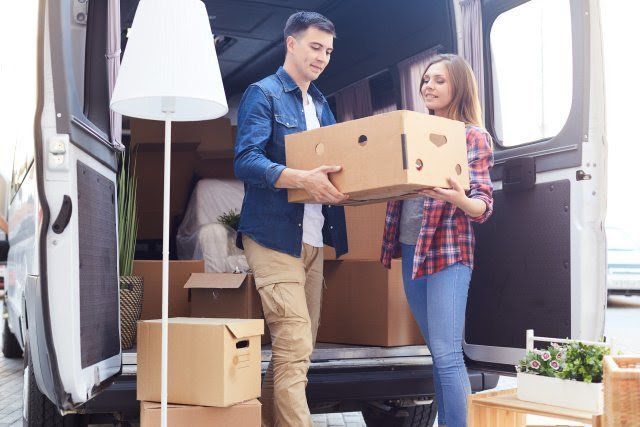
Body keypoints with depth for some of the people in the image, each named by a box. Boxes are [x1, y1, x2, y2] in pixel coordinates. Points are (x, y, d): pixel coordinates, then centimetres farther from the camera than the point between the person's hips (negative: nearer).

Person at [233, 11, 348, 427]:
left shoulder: (320, 104, 21)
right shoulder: (263, 93, -2)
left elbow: (333, 164, 18)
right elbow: (246, 161, -16)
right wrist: (303, 179, -30)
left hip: (313, 240, 8)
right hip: (275, 236, -7)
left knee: (299, 348, 10)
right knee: (294, 348, -12)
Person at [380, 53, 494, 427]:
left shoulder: (474, 137, -2)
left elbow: (484, 204, -10)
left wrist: (459, 200, -32)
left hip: (448, 251, -6)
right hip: (410, 248, 6)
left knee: (447, 354, -10)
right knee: (438, 352, 12)